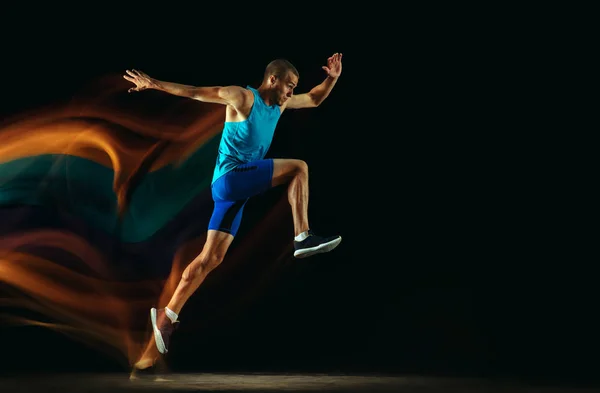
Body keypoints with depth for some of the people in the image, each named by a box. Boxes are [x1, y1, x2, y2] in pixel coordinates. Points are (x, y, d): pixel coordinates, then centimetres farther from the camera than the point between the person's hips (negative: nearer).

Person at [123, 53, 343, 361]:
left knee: (211, 258, 5)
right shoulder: (242, 98, -7)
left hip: (237, 186, 8)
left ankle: (167, 315, 7)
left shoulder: (280, 104, 16)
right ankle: (303, 238, -16)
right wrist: (154, 83, -18)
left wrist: (332, 78, 12)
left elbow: (315, 99, 29)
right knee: (298, 168, -13)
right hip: (231, 177, -8)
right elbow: (195, 92, -11)